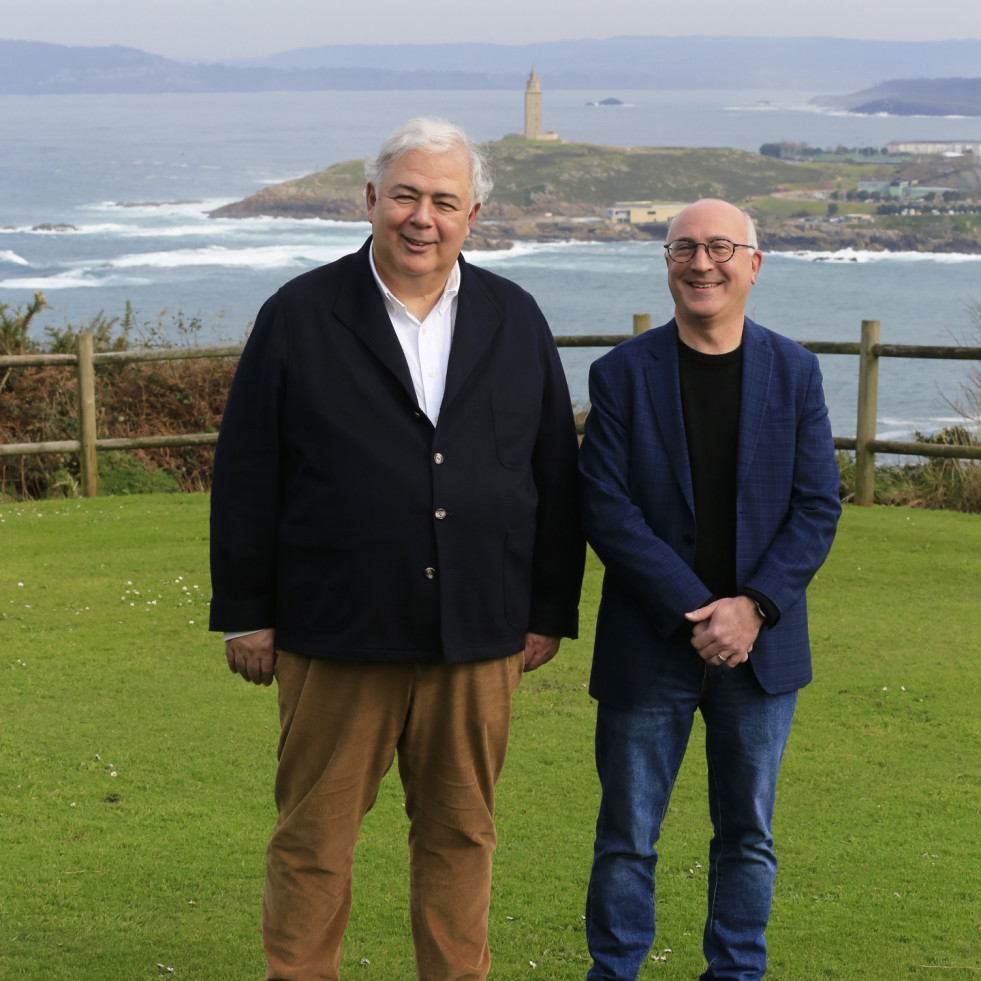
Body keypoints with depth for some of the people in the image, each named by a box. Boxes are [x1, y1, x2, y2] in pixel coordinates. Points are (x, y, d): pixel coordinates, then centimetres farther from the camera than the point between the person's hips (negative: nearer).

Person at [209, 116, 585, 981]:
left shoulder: (515, 321, 7)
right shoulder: (300, 317, -1)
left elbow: (556, 477, 11)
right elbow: (246, 476, 0)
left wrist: (550, 610, 8)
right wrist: (245, 613, -2)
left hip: (477, 636, 2)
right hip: (334, 635, -2)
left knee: (460, 834, 12)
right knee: (313, 838, 6)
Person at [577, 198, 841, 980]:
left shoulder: (794, 372, 2)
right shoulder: (622, 375, -3)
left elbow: (818, 506, -1)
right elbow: (606, 511, -9)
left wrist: (753, 607, -14)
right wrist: (694, 613, -17)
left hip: (760, 648, 2)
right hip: (648, 648, -1)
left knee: (748, 836, 11)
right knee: (627, 838, 6)